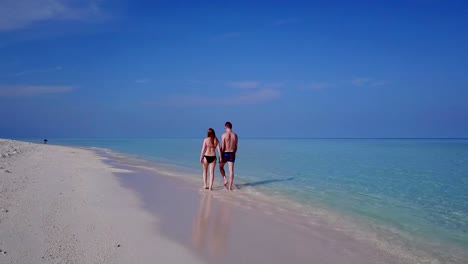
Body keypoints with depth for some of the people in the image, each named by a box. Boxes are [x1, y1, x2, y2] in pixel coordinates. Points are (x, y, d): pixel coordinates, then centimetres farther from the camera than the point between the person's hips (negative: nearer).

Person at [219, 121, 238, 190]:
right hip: (232, 153, 3)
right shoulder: (235, 135, 1)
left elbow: (222, 147, -13)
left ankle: (225, 179, 4)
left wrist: (220, 156, -8)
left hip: (225, 153, -3)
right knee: (231, 170, 5)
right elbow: (235, 147, 6)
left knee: (221, 167, 20)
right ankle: (230, 186, 5)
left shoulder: (224, 135, -12)